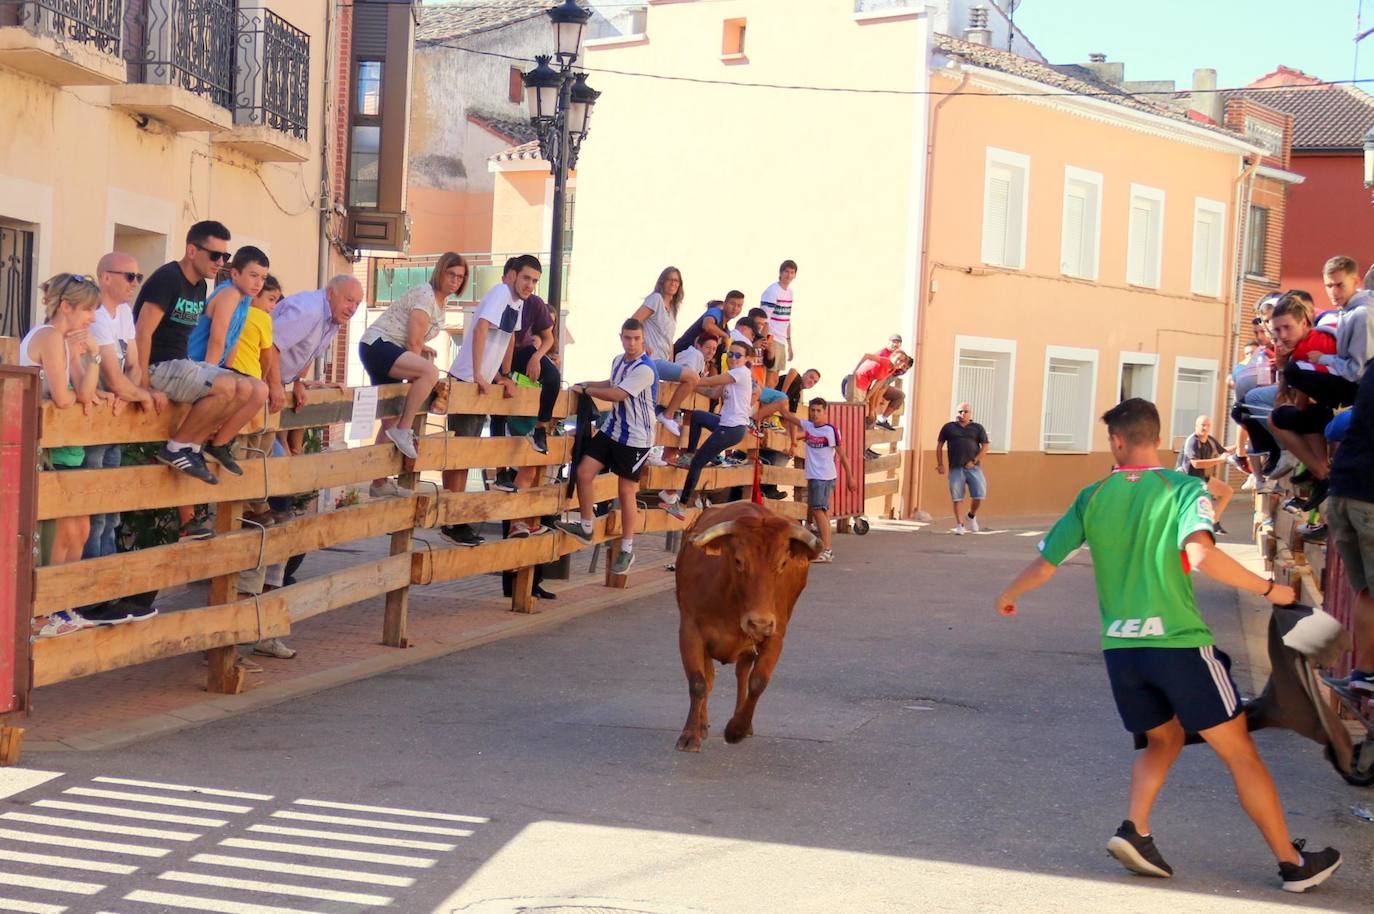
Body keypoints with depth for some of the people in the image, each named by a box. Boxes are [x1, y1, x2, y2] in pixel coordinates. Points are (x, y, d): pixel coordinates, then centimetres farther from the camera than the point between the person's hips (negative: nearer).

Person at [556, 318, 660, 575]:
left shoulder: (644, 369, -21)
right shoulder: (618, 360, 6)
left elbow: (617, 394, -24)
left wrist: (585, 390, -13)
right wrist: (586, 384, 12)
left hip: (636, 438, -7)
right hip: (612, 429, 8)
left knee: (626, 491, -1)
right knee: (584, 471, -3)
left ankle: (627, 550, 11)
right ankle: (586, 527, 14)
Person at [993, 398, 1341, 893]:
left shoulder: (1092, 496, 7)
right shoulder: (1184, 487, -5)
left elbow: (1045, 564, 11)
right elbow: (1200, 554, -22)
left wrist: (1008, 595, 30)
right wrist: (1267, 589, -10)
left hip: (1120, 647, 4)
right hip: (1178, 642, -4)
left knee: (1163, 740, 24)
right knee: (1240, 751, 7)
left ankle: (1134, 830, 3)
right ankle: (1292, 862, 13)